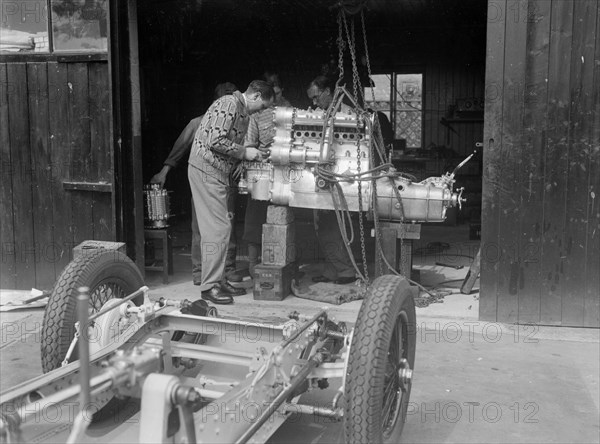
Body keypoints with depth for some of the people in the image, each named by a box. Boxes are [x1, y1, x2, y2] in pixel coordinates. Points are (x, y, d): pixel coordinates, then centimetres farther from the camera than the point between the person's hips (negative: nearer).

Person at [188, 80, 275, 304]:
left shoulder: (242, 111, 17)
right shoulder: (229, 104, -14)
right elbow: (215, 141, -23)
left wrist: (250, 154, 8)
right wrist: (245, 152, -15)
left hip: (218, 173, 10)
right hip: (206, 170, -10)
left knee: (222, 226, 12)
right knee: (217, 227, -10)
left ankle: (218, 280, 19)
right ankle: (209, 286, -4)